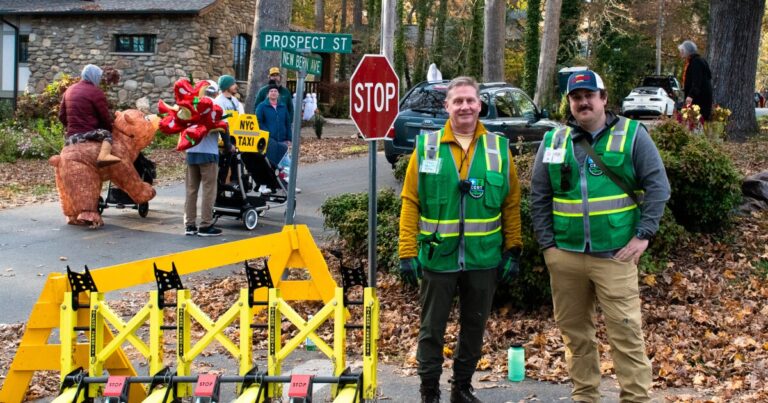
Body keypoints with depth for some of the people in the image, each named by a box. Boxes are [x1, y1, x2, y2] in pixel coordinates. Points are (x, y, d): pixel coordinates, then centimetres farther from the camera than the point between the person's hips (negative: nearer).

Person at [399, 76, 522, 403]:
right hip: (438, 257, -1)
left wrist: (512, 252, 1)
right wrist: (408, 253, -8)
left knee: (474, 328, 14)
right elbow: (410, 203, -3)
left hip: (484, 259, 2)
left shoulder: (499, 148, 2)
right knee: (432, 329, 8)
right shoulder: (426, 146, -2)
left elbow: (511, 205, 4)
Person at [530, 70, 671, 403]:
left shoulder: (632, 134, 2)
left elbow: (657, 186, -2)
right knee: (574, 331, 12)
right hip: (565, 255, 3)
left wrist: (643, 234, -9)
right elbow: (539, 197, 9)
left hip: (615, 254, -3)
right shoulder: (553, 141, 9)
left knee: (626, 332, -5)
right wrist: (547, 244, 3)